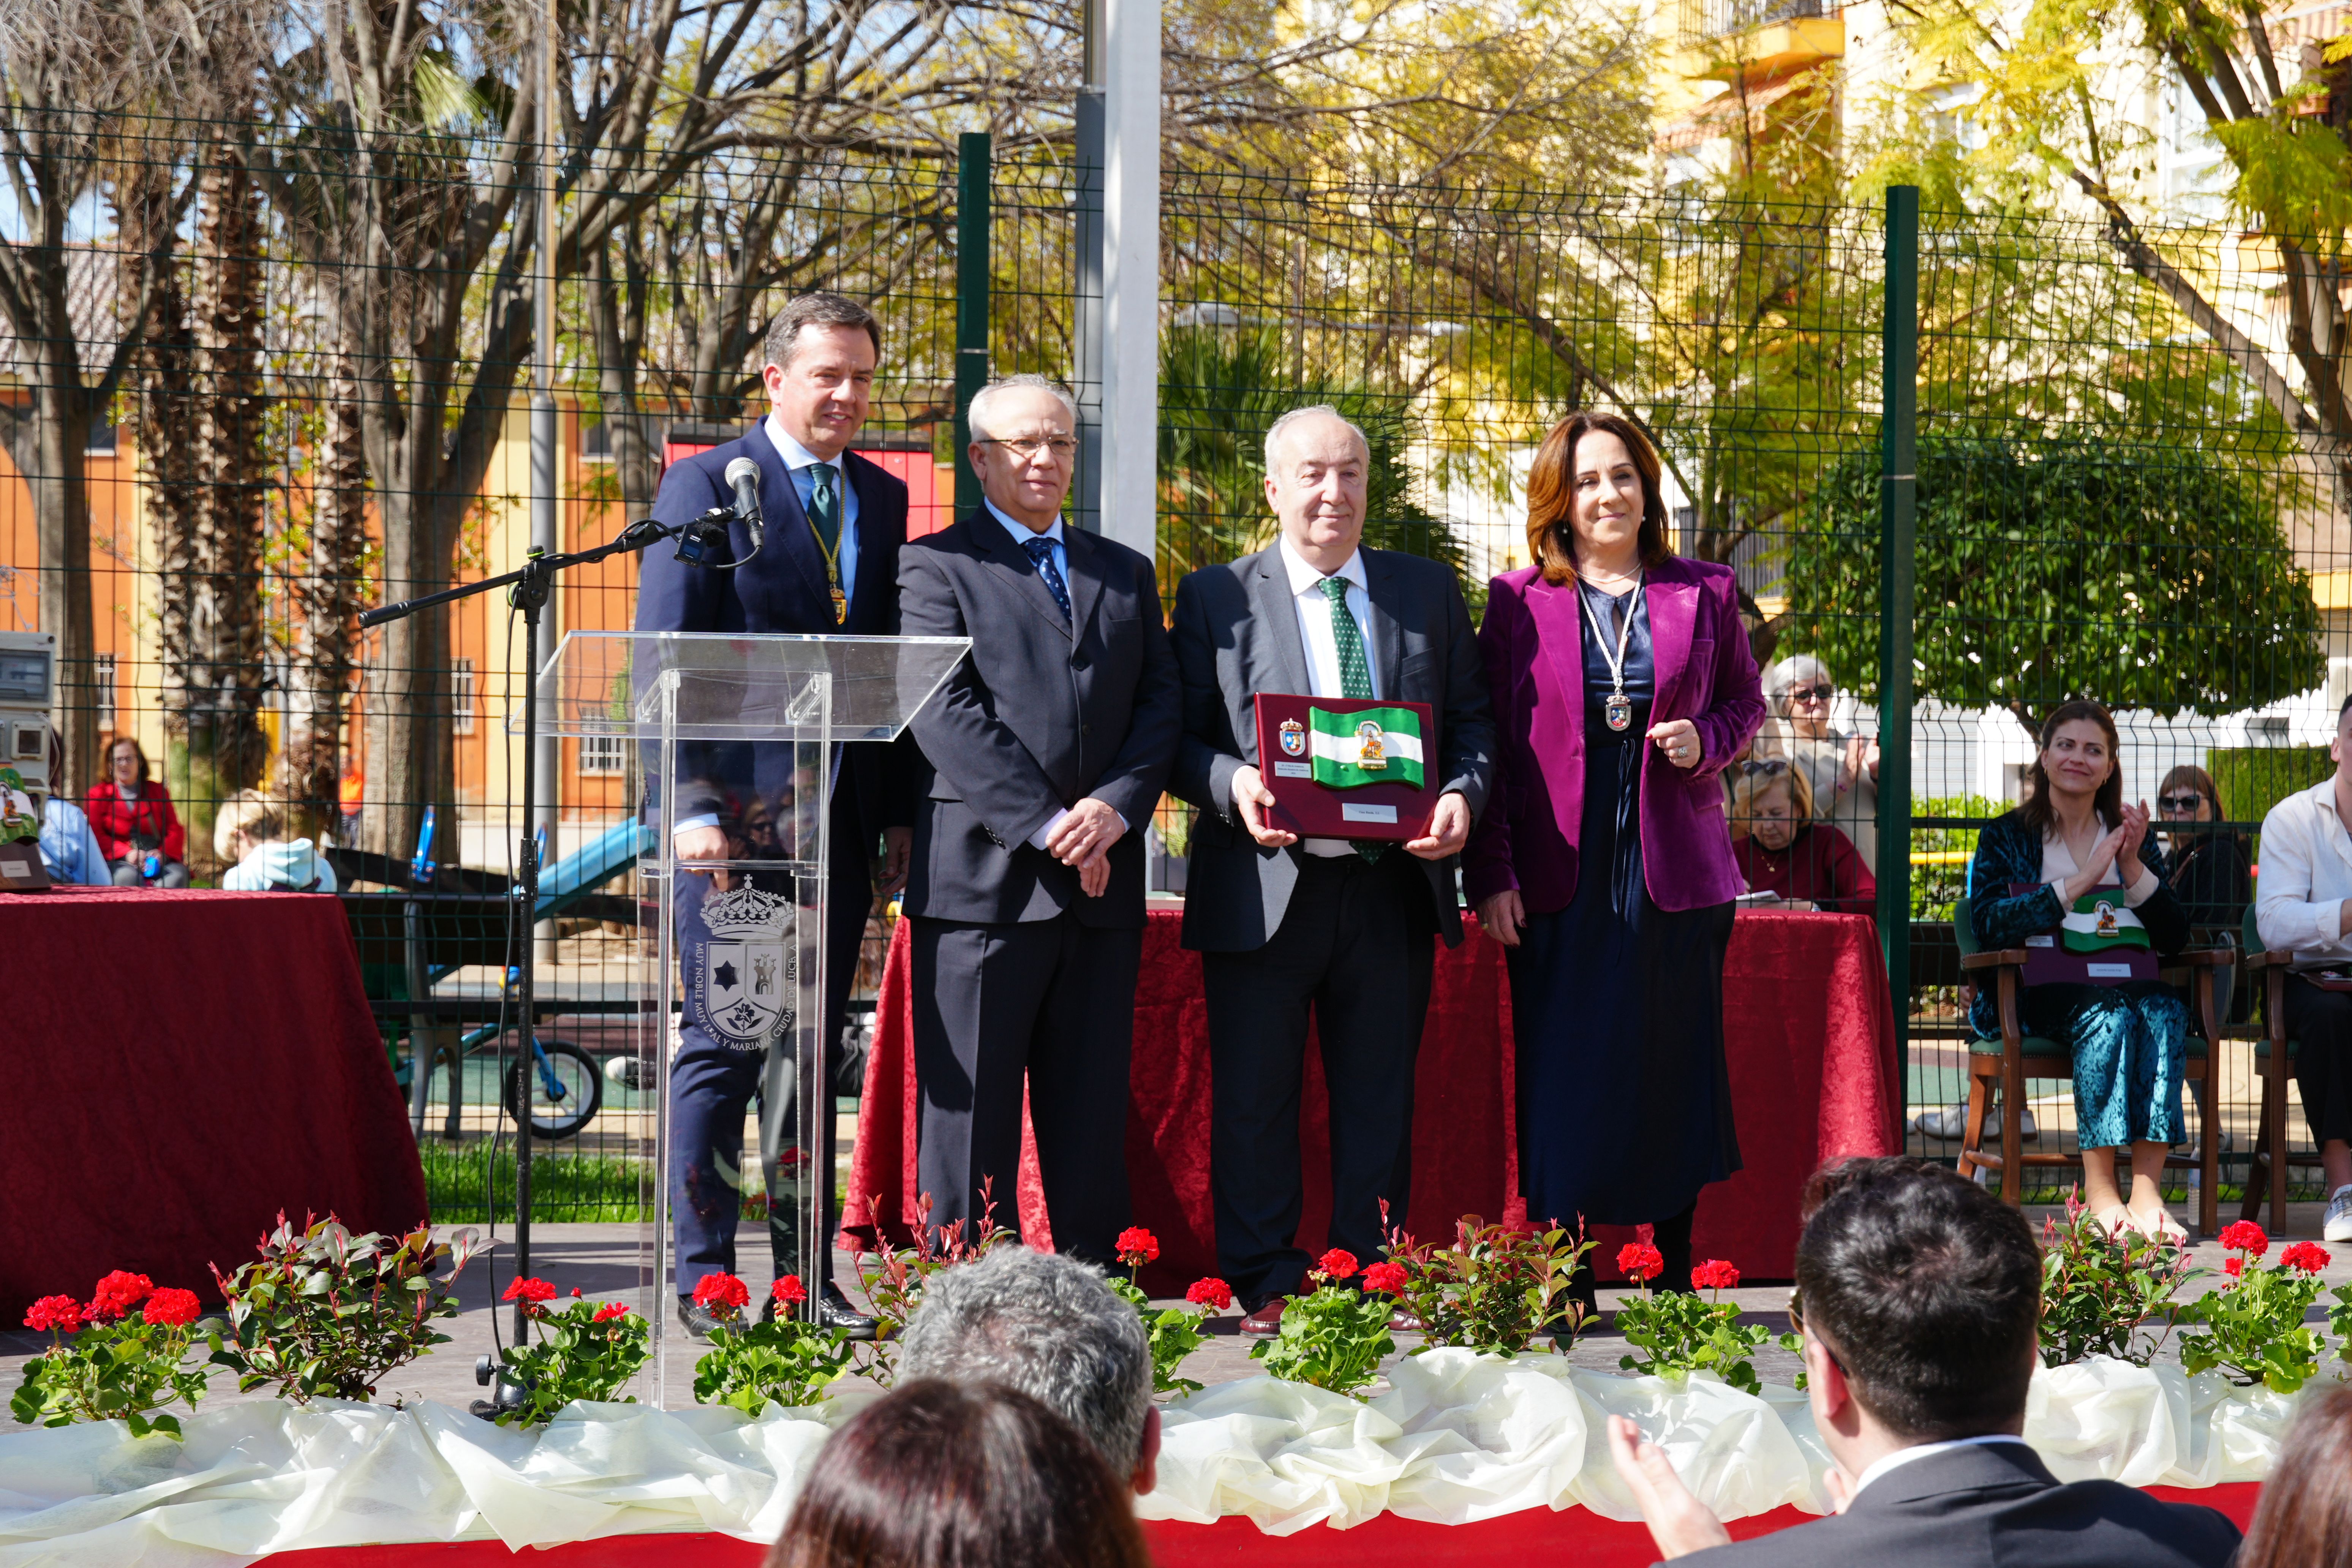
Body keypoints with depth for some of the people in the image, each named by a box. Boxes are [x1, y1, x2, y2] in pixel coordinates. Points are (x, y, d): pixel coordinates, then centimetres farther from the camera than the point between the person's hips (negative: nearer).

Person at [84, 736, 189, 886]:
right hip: (118, 861, -2)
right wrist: (127, 853, -15)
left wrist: (162, 854, -11)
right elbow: (95, 835, 3)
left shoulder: (157, 791, 21)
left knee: (178, 876, -33)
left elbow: (175, 831, 12)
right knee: (128, 877, -38)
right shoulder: (98, 794, 16)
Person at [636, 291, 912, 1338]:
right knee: (724, 1045, -2)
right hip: (736, 815, -5)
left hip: (839, 820, 5)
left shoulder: (882, 498, 15)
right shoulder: (705, 486, -2)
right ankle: (704, 1280, 5)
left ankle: (808, 1278, 15)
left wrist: (898, 813, 9)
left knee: (812, 1049, 9)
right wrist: (692, 803, -15)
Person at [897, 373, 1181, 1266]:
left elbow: (1161, 702, 11)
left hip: (1103, 877, 5)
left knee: (1093, 1113, 7)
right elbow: (945, 713, -8)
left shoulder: (1126, 573, 20)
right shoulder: (936, 565, 3)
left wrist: (1116, 806, -8)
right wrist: (1046, 824, -15)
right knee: (971, 1109, -1)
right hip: (984, 877, -5)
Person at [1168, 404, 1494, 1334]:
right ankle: (1264, 1288, 10)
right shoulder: (1216, 598, 5)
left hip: (1395, 885, 2)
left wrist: (1463, 795, -8)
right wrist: (1231, 785, -17)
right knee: (1254, 1099, 1)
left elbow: (1473, 721, 12)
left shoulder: (1429, 592, 12)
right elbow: (1182, 738, 3)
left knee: (1380, 1100, 8)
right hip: (1263, 886, -2)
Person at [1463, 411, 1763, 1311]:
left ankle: (1677, 1276, 15)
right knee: (1559, 1076, -1)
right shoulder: (1517, 602, 3)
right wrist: (1490, 873, -4)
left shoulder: (1703, 595, 8)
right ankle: (1562, 1291, 7)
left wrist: (1706, 742, -5)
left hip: (1675, 866, 1)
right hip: (1560, 874, -1)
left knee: (1676, 1072, 4)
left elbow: (1744, 702, 19)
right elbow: (1489, 740, 3)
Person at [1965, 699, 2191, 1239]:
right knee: (2108, 1013, -35)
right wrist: (2077, 885, -11)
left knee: (2165, 1009, -33)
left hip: (2127, 986, 3)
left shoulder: (2130, 837, 21)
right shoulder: (2006, 838, 13)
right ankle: (2099, 1189, -36)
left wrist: (2134, 867, -3)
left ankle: (2147, 1188, -40)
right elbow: (1988, 924, -6)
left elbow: (2175, 938, 11)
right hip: (2038, 996, -3)